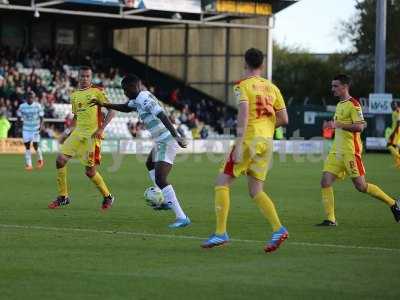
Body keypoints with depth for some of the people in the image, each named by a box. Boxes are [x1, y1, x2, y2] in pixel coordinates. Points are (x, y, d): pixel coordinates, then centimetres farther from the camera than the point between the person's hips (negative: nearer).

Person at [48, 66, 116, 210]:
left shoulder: (97, 92, -2)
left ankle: (108, 197, 16)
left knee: (90, 171, -6)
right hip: (78, 132, 6)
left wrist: (101, 128, -15)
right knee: (60, 159, -7)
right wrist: (68, 133, 14)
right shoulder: (74, 95, 15)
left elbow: (112, 111, -5)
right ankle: (63, 197, 5)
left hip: (93, 134, -6)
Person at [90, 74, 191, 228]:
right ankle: (167, 201, 35)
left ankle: (182, 217, -27)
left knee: (160, 180, -20)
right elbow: (126, 107, 35)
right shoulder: (139, 98, 14)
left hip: (166, 142, -11)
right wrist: (104, 104, 32)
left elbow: (163, 116, -30)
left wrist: (175, 136, -39)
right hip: (161, 141, 11)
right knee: (150, 164, 35)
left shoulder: (145, 99, -18)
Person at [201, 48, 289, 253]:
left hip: (250, 139, -6)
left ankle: (221, 232, -3)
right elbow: (284, 119, 11)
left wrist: (239, 144, -23)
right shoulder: (272, 88, 13)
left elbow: (244, 113, -19)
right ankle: (278, 229, -5)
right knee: (256, 191, 12)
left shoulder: (242, 86, -4)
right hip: (267, 141, 6)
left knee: (222, 182, 3)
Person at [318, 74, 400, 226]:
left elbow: (359, 127, -19)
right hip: (337, 150, 9)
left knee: (360, 186, -6)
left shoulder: (353, 104, -10)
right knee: (325, 182, -4)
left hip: (350, 151, -9)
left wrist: (338, 124, -21)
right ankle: (330, 219, -1)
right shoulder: (340, 104, 17)